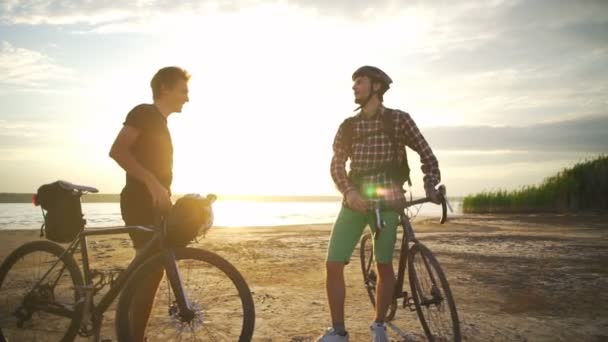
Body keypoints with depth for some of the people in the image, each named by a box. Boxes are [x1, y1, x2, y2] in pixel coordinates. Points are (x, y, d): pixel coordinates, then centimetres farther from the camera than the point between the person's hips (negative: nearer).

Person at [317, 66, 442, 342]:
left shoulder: (399, 119, 1)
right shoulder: (348, 126, 9)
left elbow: (426, 154, 3)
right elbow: (337, 165, 2)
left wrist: (430, 185, -13)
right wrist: (349, 192, -16)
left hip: (387, 198, -2)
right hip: (355, 199, 3)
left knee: (384, 266, 2)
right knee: (333, 265, -6)